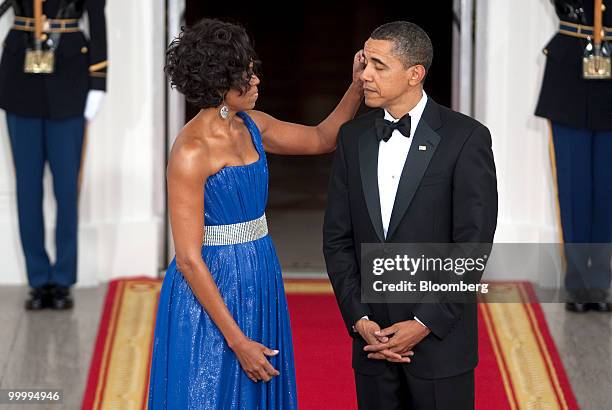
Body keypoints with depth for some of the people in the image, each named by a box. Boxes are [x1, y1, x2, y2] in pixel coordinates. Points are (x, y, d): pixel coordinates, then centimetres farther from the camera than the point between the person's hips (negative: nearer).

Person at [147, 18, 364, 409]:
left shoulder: (251, 125, 3)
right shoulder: (191, 152, -20)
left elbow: (323, 138, 18)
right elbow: (189, 259, -19)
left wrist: (357, 87, 1)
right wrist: (236, 340, -19)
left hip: (259, 288, 8)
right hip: (211, 292, -8)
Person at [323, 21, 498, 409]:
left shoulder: (466, 137, -9)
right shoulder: (353, 136, 5)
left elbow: (473, 244, -11)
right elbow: (338, 238, 6)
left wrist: (424, 324, -13)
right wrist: (358, 319, -5)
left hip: (440, 336, -4)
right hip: (373, 335, 4)